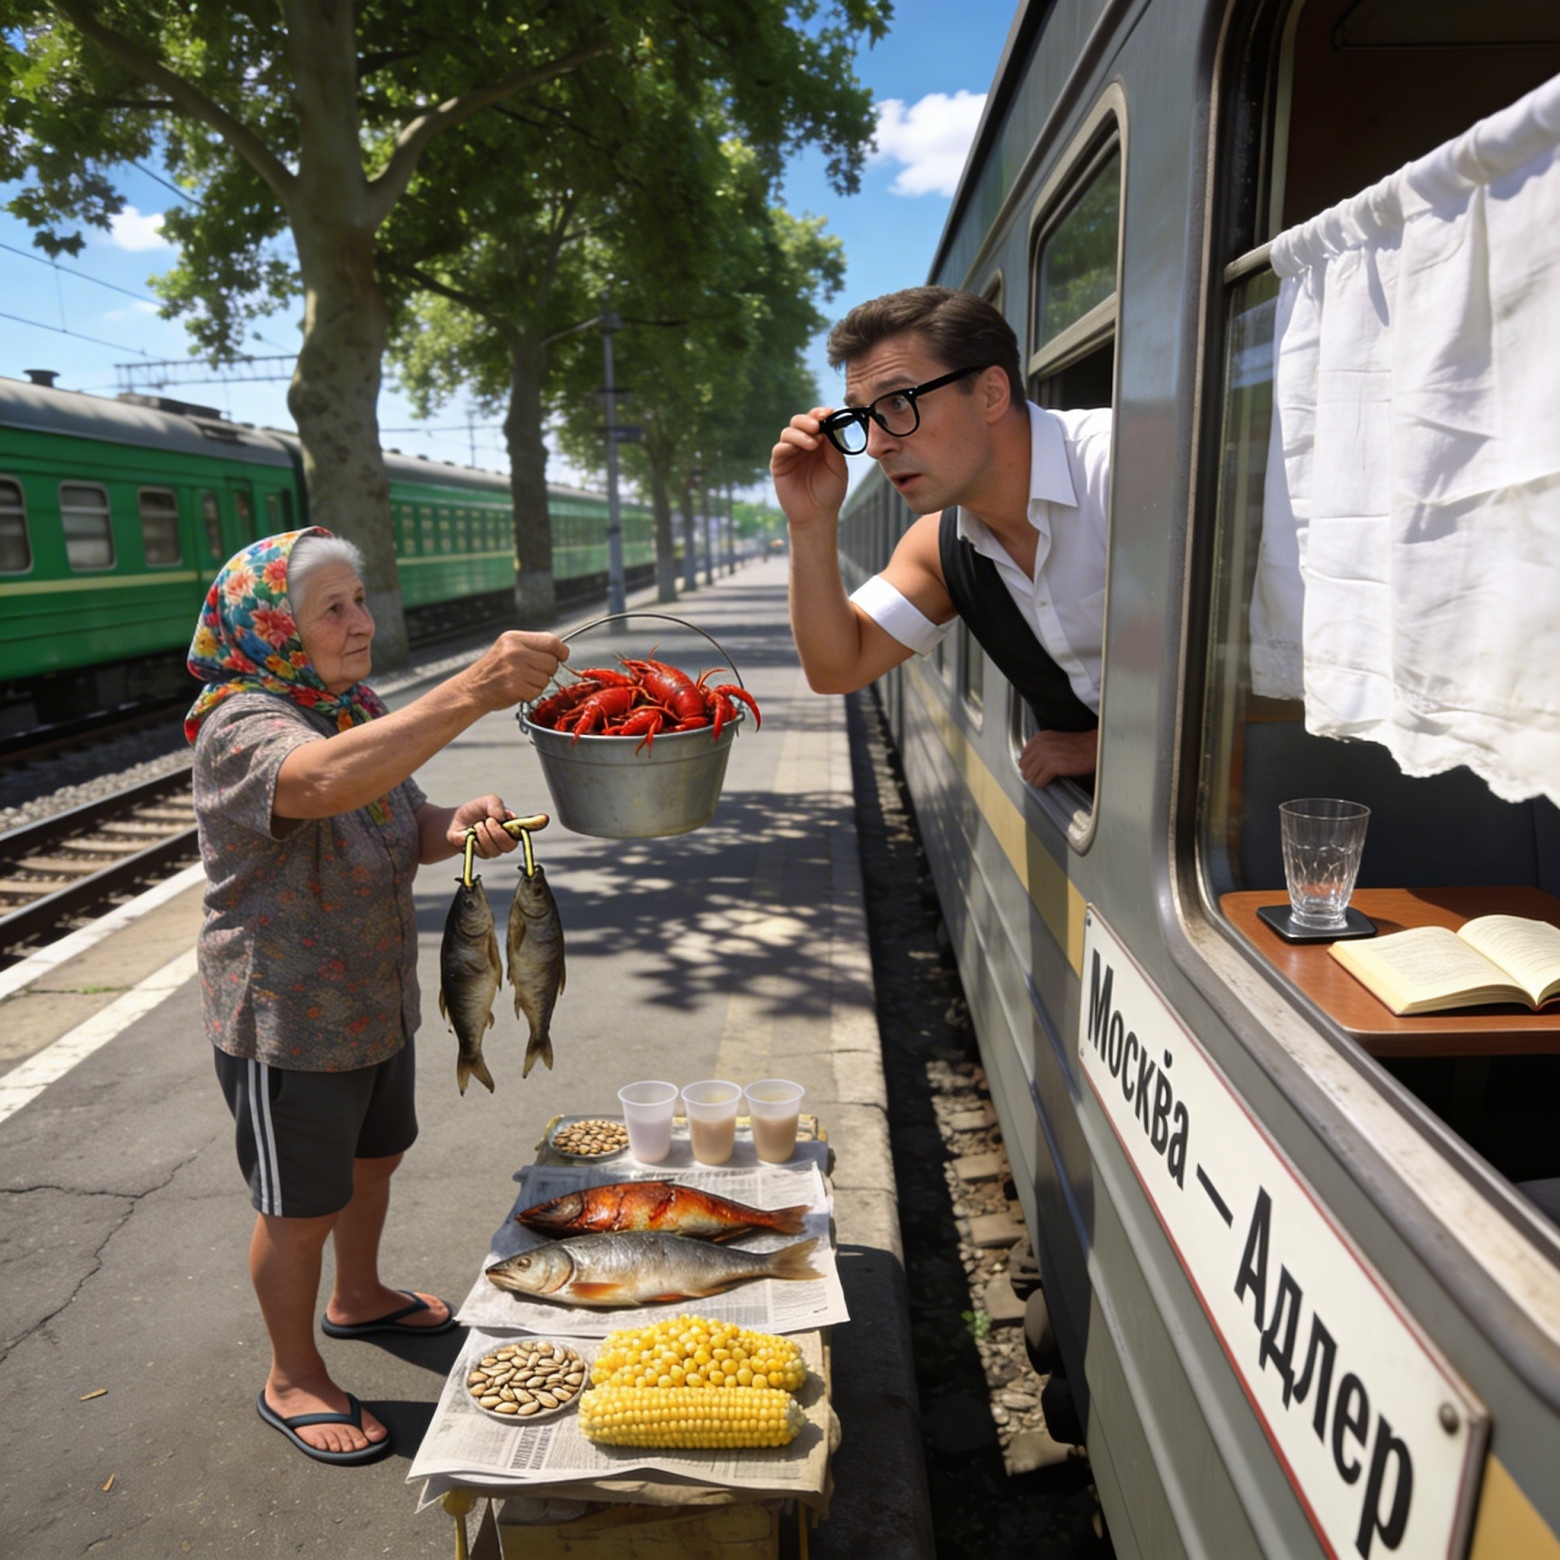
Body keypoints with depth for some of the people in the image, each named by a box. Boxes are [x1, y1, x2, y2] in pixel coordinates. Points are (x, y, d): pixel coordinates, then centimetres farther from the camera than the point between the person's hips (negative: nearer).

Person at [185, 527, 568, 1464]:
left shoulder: (355, 707, 3)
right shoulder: (241, 728, -26)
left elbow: (404, 827, 6)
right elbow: (327, 782, -49)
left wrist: (456, 827, -18)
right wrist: (471, 693, -57)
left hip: (377, 1002, 8)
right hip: (288, 1023, -8)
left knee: (374, 1157, 26)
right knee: (302, 1205, 10)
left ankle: (358, 1297, 52)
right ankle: (293, 1380, 34)